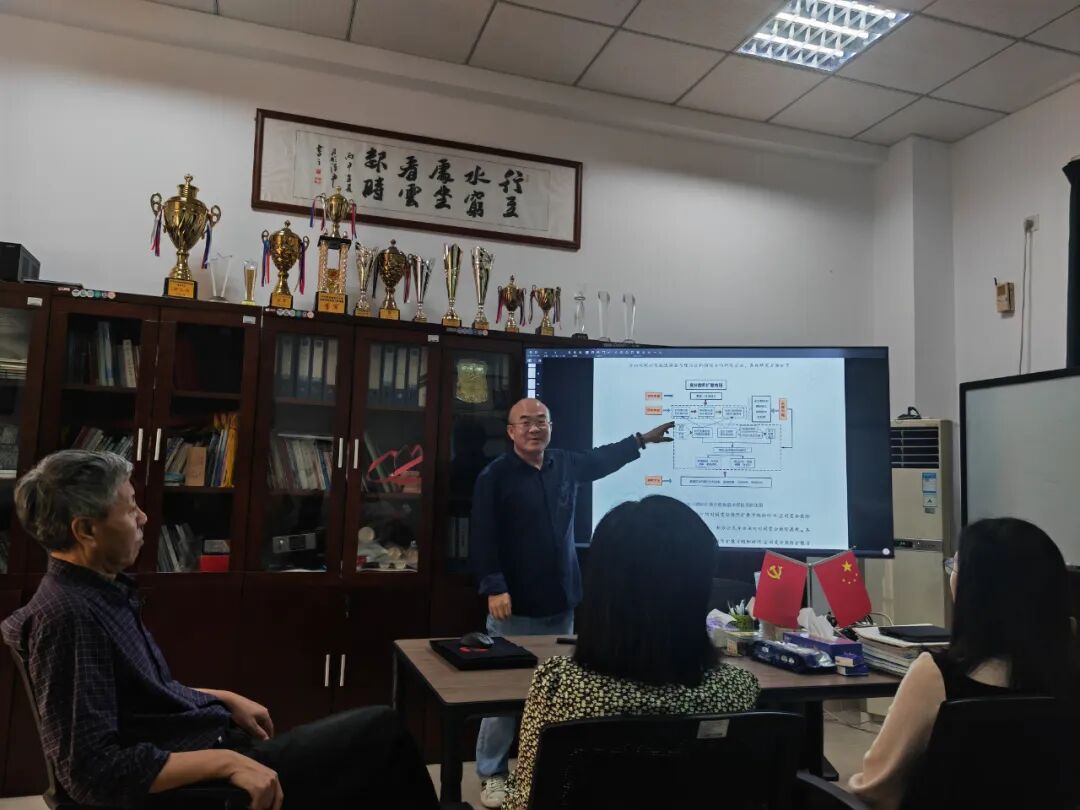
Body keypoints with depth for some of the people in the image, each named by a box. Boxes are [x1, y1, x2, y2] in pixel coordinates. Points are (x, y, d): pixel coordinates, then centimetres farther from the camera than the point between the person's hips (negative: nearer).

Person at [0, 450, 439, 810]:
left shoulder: (101, 590, 6)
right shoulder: (67, 614, -24)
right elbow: (92, 769, -27)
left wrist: (227, 698, 9)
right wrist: (228, 762, -27)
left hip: (209, 746, 9)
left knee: (377, 731, 11)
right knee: (383, 731, -3)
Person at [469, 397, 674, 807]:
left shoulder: (566, 464, 6)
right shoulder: (495, 476, -10)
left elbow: (601, 458, 27)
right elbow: (482, 538, -13)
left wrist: (642, 439, 33)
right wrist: (494, 588, -20)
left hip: (561, 602, 6)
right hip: (515, 606, -5)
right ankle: (492, 774, 19)